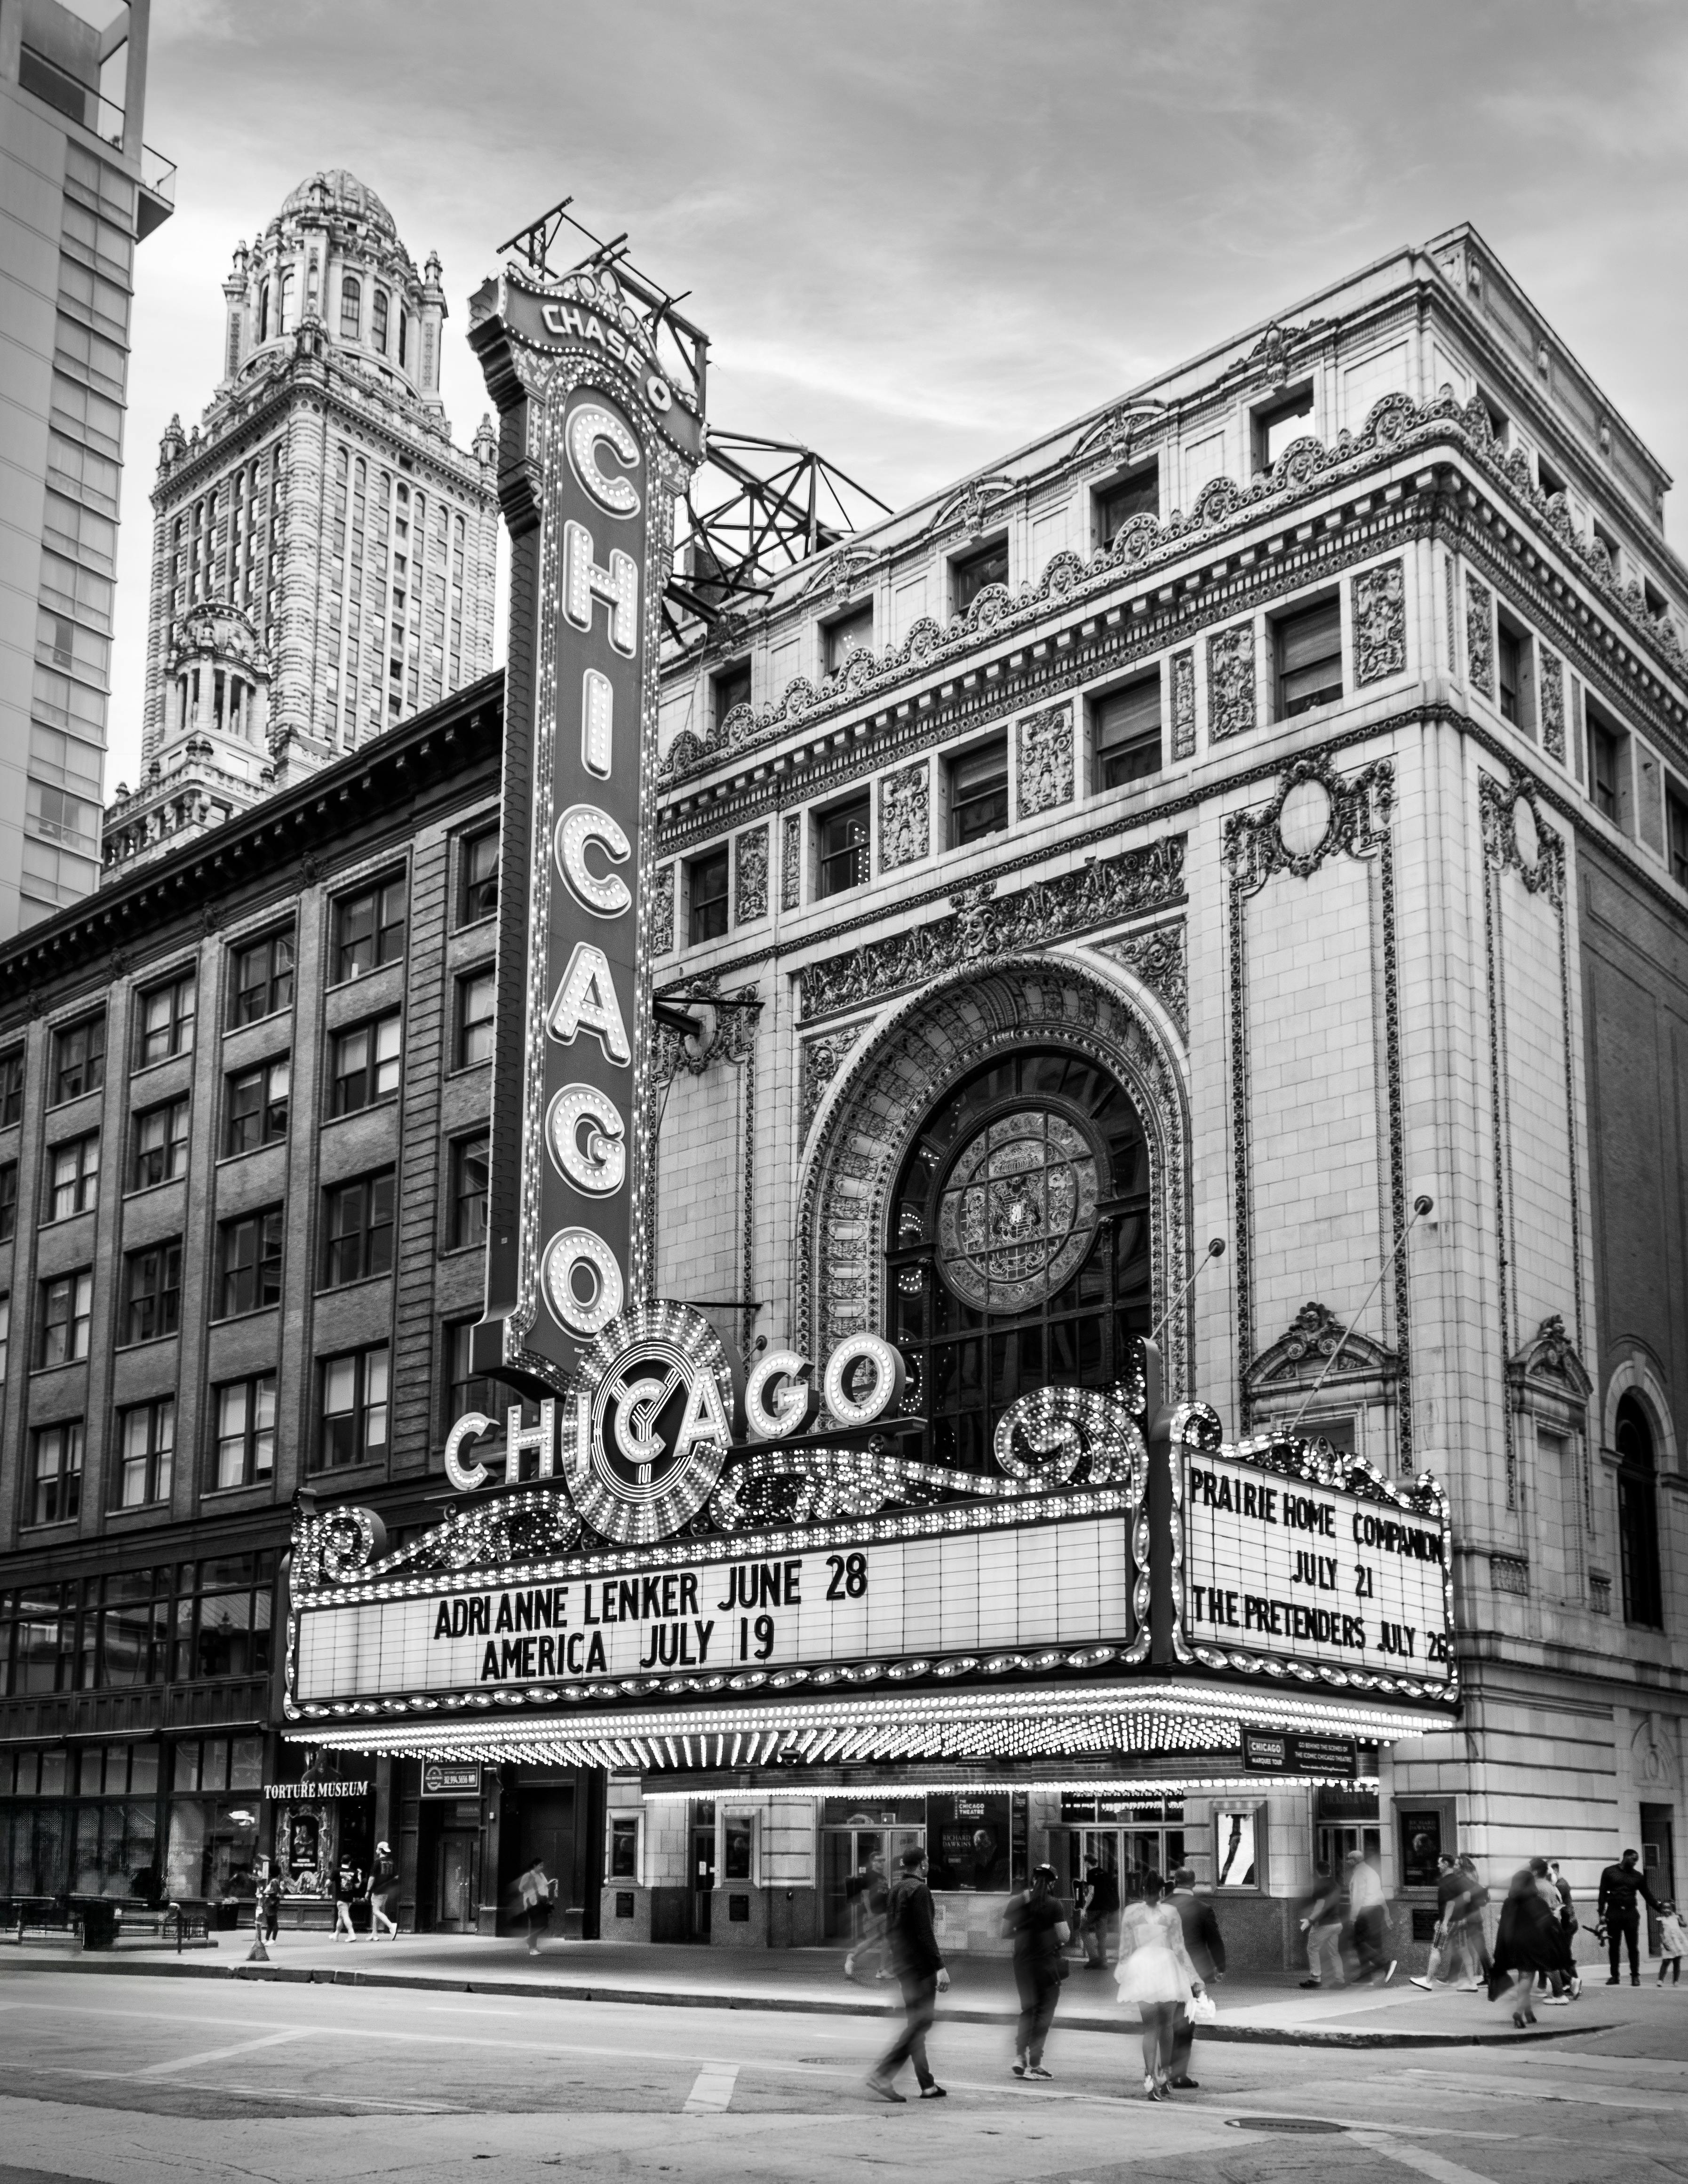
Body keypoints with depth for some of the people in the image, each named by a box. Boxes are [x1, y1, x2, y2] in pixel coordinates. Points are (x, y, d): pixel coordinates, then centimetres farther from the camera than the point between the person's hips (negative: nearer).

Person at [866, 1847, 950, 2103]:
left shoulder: (896, 1890, 12)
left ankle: (927, 2085, 18)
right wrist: (940, 1966, -18)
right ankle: (881, 2075, -16)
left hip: (902, 1965, 9)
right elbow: (925, 1932, -20)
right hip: (920, 1966, -9)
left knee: (916, 2024, 13)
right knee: (919, 2023, -8)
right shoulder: (919, 1890, -14)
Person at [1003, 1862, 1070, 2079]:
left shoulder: (1016, 1902, 3)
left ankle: (1020, 2057, 9)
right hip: (1047, 1962, -4)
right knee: (1043, 2013, 5)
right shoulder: (1055, 1905, -10)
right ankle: (1034, 2065, 4)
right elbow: (1065, 1936, -12)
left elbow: (1005, 1931, 8)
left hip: (1022, 1962, 4)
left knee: (1028, 2010, 19)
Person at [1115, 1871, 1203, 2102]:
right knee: (1166, 2026, 15)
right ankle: (1164, 2075, 23)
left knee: (1149, 2028, 4)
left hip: (1140, 1970, 1)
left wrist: (1124, 1976, 18)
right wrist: (1194, 1979, 4)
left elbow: (1125, 1950, 6)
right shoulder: (1169, 1913, -3)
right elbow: (1179, 1949, -2)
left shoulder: (1130, 1912, 3)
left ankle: (1150, 2078, -11)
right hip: (1166, 1969, -1)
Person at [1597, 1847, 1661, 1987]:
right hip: (1613, 1913, -1)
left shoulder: (1638, 1876, 10)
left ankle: (1635, 1976, 4)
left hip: (1631, 1913, 1)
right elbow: (1603, 1893, 2)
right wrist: (1601, 1912, -5)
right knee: (1614, 1946, 3)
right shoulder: (1609, 1872, 5)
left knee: (1633, 1946, -1)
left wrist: (1660, 1908, -2)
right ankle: (1615, 1976, 9)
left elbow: (1647, 1894, 9)